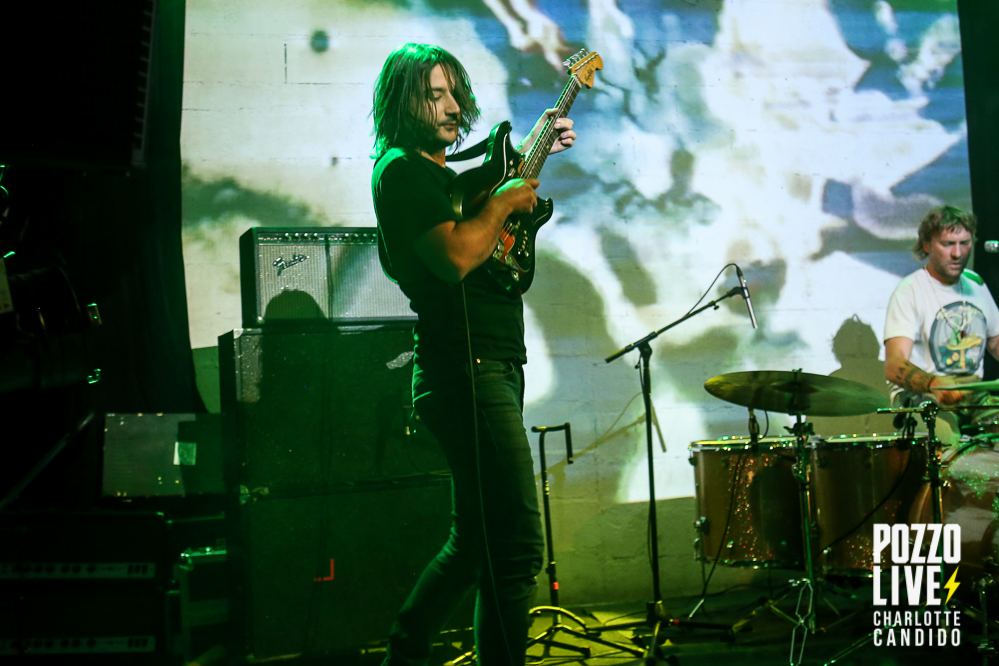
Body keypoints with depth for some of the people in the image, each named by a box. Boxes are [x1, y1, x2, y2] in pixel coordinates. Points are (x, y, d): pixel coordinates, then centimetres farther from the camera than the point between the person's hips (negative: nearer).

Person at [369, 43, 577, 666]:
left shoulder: (438, 170, 20)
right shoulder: (403, 169, -9)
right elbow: (456, 257, -22)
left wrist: (534, 152, 25)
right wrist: (503, 201, -8)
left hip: (492, 368, 11)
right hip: (468, 371, -11)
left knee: (478, 539, 17)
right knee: (518, 545, -12)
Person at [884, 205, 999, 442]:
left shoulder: (976, 284, 13)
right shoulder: (909, 292, -10)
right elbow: (894, 365, -22)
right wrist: (934, 384, -41)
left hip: (974, 393, 7)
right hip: (919, 395, -7)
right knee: (948, 440, -37)